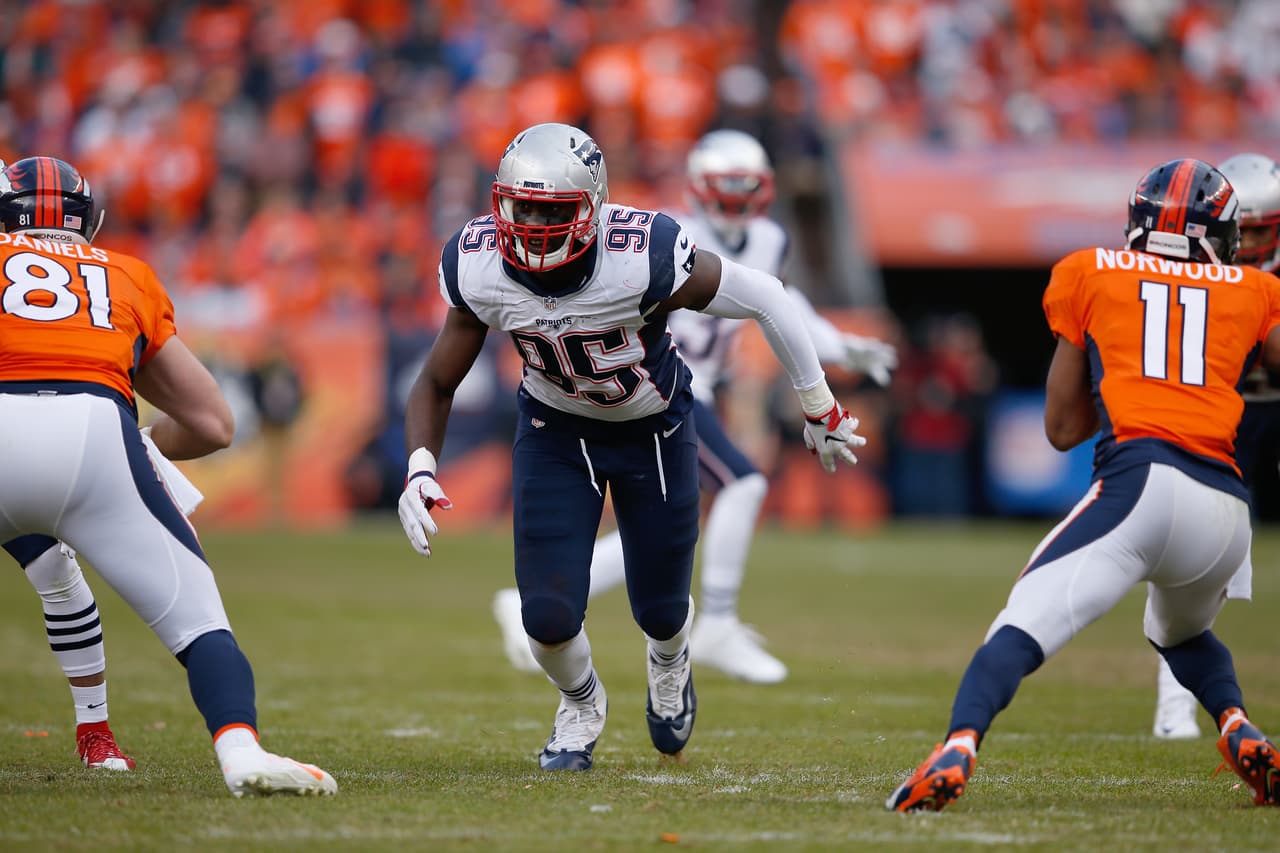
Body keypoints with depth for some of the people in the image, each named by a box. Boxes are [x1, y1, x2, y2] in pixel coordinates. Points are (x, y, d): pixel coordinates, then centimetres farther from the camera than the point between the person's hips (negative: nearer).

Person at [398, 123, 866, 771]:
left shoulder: (646, 257, -36)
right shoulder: (480, 271, -26)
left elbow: (764, 298, -20)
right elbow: (436, 384, -9)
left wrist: (820, 410, -8)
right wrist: (419, 471, -28)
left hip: (654, 426, -1)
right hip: (554, 429, 1)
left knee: (660, 611, 10)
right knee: (549, 615, -9)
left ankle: (668, 663, 52)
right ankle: (580, 705, 29)